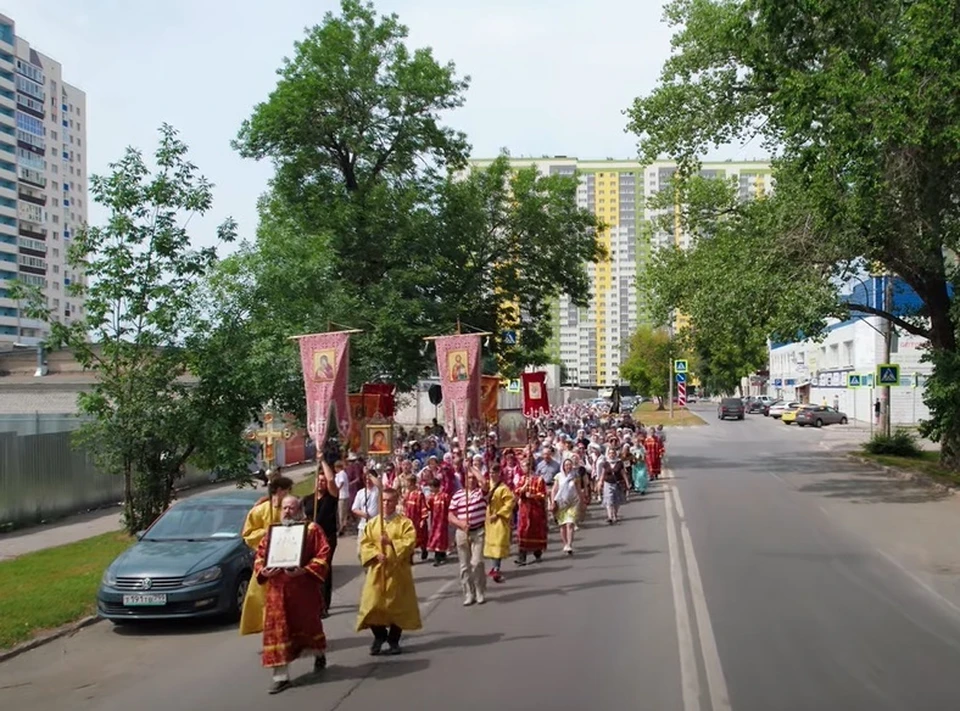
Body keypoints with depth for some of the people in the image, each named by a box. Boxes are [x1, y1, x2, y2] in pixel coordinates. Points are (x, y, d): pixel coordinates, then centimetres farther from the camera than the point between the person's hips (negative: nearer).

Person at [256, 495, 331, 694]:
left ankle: (319, 655, 42)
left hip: (303, 587, -3)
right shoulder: (272, 532, 12)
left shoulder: (312, 529, -1)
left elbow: (323, 554, -9)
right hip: (277, 590, 3)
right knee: (277, 629, -2)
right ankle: (281, 676, 3)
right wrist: (262, 571, -10)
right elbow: (260, 555, 10)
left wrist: (305, 570, -21)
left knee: (308, 623, 13)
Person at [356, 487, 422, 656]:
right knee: (373, 604, -1)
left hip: (398, 570, -2)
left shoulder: (405, 522, -2)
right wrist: (376, 554, -18)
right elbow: (365, 543, 0)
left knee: (397, 605, 4)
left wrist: (391, 542, -25)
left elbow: (410, 543, -13)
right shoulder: (372, 523, 6)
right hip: (377, 570, 2)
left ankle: (393, 640, 21)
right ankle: (379, 636, 22)